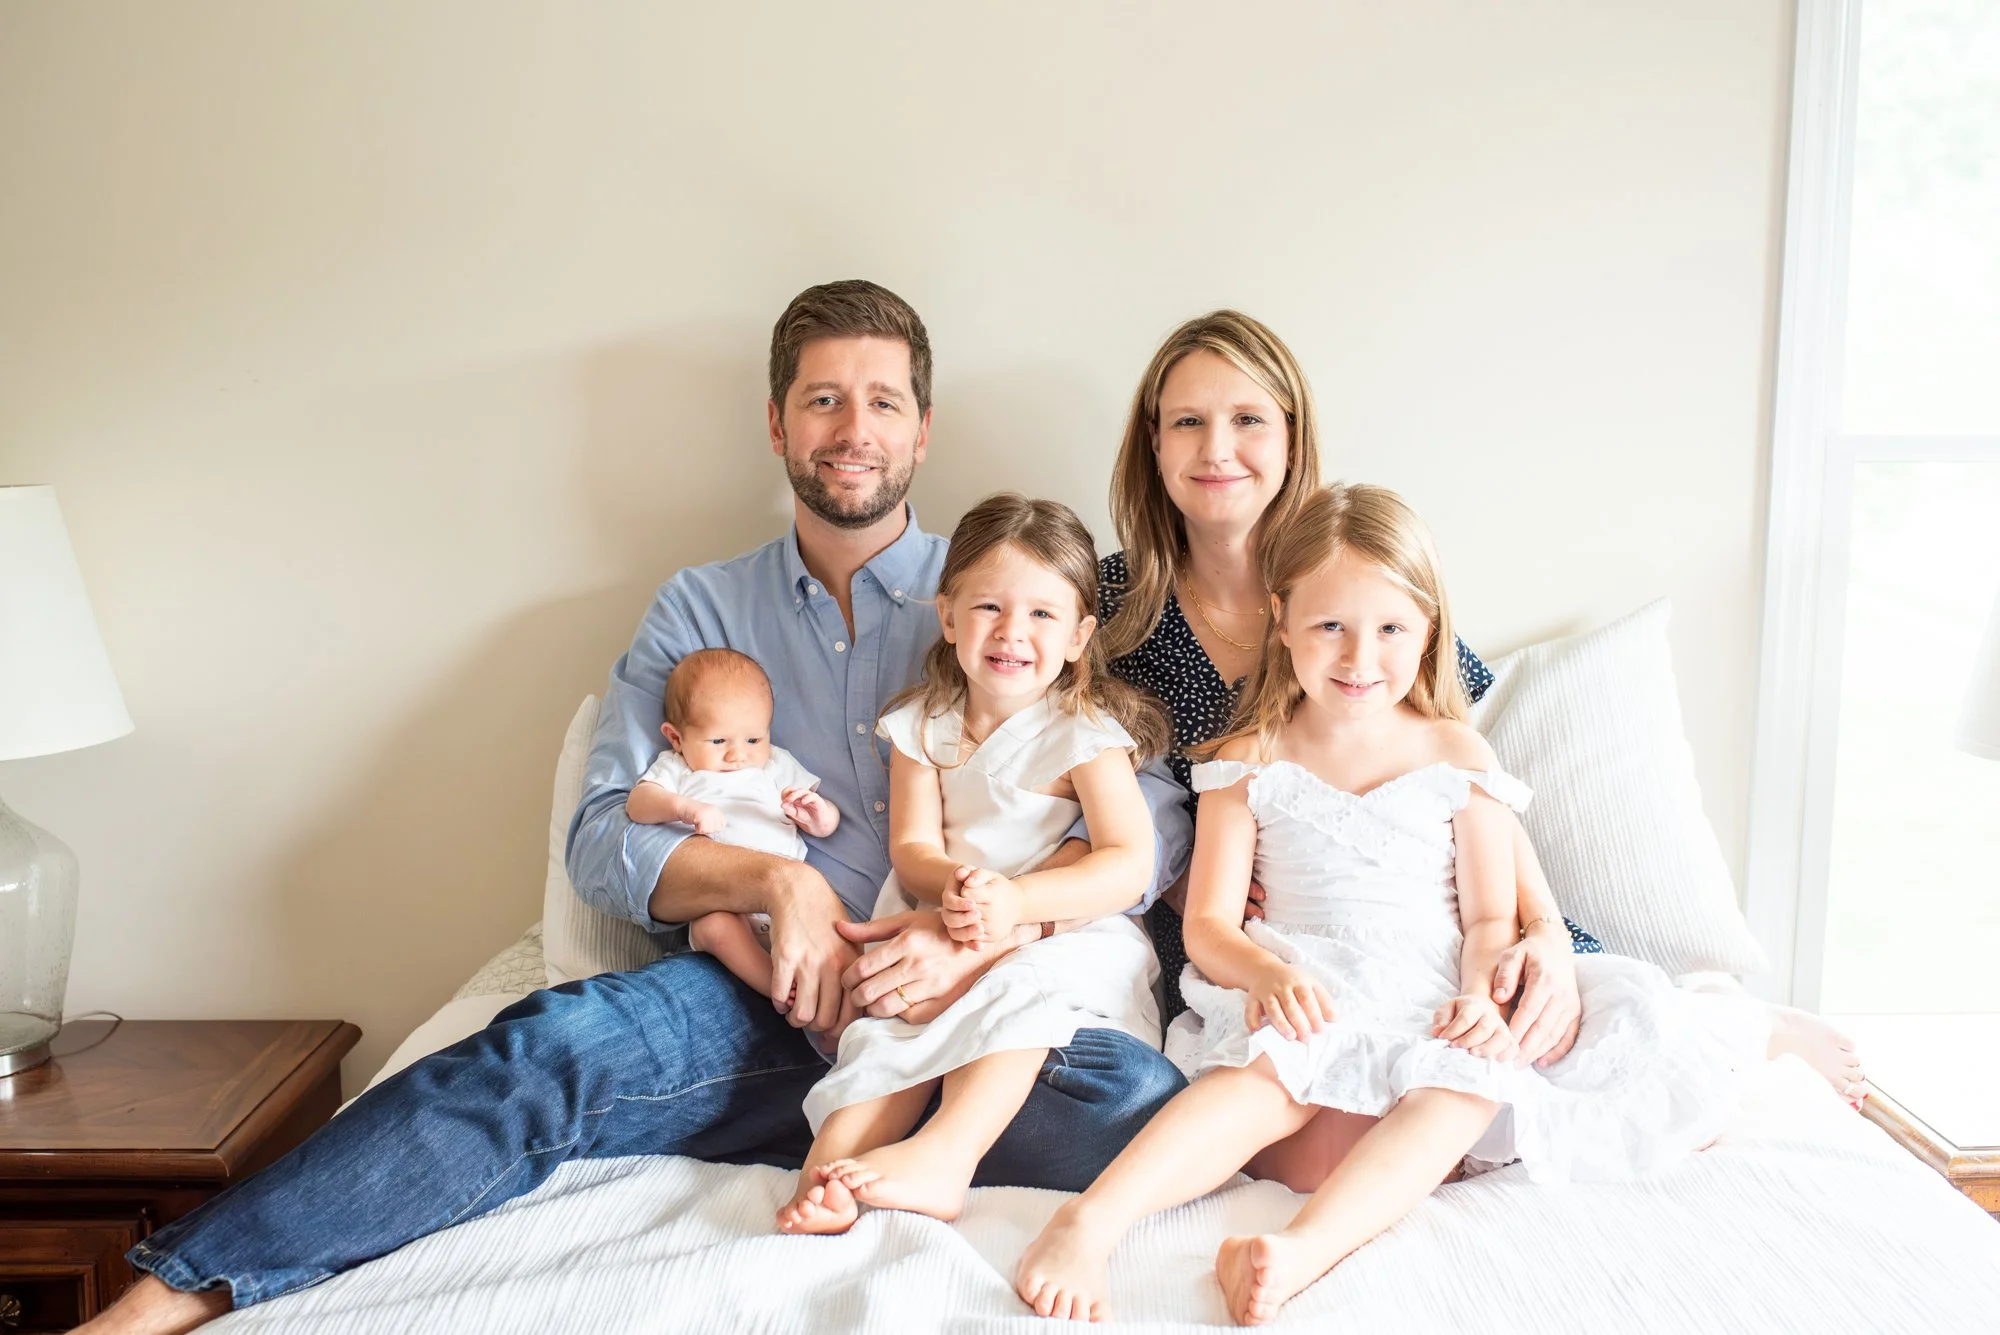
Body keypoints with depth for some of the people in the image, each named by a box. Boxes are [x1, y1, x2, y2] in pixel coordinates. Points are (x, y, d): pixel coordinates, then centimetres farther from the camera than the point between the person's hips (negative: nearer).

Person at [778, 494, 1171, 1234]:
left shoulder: (1084, 732, -3)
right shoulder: (923, 724, 9)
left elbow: (1130, 866, -13)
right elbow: (912, 848, 2)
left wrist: (1015, 900, -28)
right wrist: (955, 887, -24)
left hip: (1067, 937, -3)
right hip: (941, 939, 4)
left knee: (1029, 983, -34)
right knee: (889, 1027, -23)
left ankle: (940, 1155, -45)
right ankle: (825, 1175, -38)